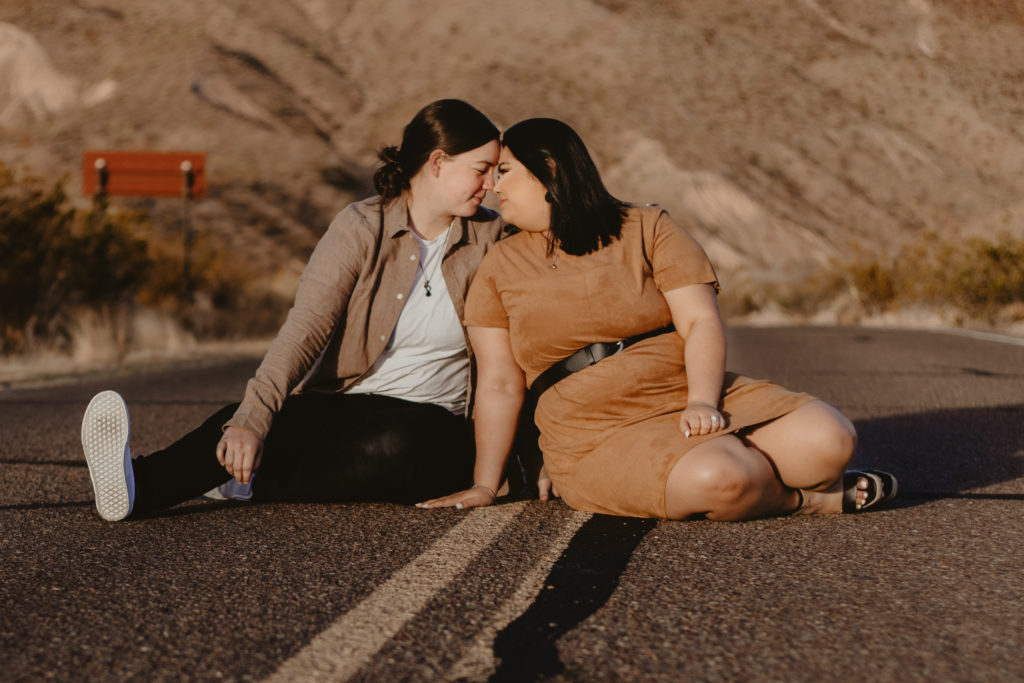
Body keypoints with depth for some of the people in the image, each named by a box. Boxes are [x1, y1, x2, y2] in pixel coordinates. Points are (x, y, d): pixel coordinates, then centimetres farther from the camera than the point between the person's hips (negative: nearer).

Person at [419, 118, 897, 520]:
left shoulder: (646, 228, 7)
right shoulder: (500, 267, 10)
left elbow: (701, 322, -2)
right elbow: (500, 383, 7)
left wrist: (702, 402, -19)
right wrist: (483, 487, 1)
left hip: (690, 400, 1)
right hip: (599, 437, -1)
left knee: (830, 438, -22)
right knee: (717, 480, -33)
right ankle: (812, 499, -4)